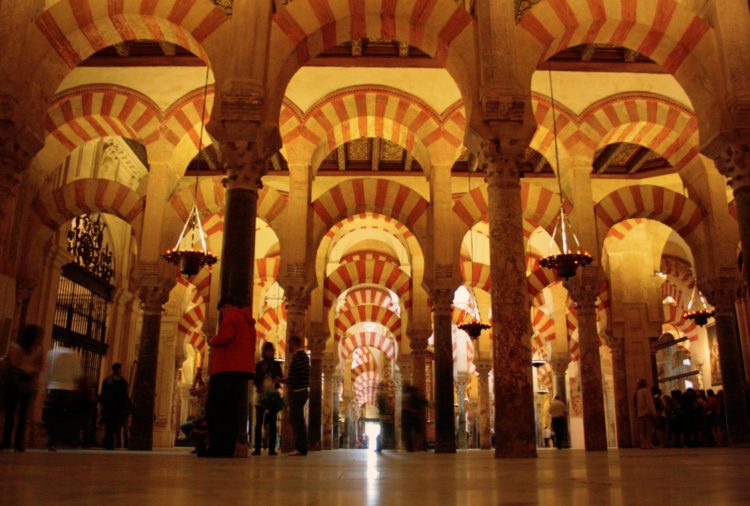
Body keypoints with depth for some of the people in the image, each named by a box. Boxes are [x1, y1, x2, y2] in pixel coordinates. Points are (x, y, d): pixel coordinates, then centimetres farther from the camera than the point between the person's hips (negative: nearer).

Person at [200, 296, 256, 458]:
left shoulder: (231, 315, 1)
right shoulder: (249, 322, 26)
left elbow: (226, 335, -17)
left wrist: (212, 342, 2)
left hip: (227, 369, -8)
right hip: (242, 369, 9)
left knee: (214, 409, -8)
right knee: (231, 411, 4)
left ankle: (217, 447, -14)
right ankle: (227, 448, -1)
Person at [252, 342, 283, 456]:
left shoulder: (276, 365, 14)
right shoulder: (259, 365, 12)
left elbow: (280, 378, 13)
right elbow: (255, 380, 8)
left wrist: (278, 380, -10)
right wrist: (259, 388, -11)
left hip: (273, 395, 1)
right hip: (261, 395, -1)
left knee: (272, 423, -3)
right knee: (259, 422, -5)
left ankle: (272, 448, -3)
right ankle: (257, 448, -4)